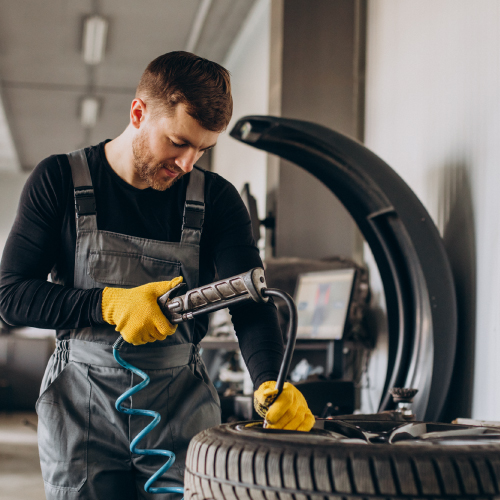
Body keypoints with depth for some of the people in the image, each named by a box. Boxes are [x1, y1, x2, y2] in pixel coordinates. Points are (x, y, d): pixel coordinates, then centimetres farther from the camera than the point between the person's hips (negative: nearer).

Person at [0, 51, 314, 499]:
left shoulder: (217, 199, 0)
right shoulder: (59, 181, -3)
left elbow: (249, 300, -11)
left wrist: (270, 383, -30)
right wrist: (109, 305, -19)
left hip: (182, 409, 1)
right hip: (81, 406, -1)